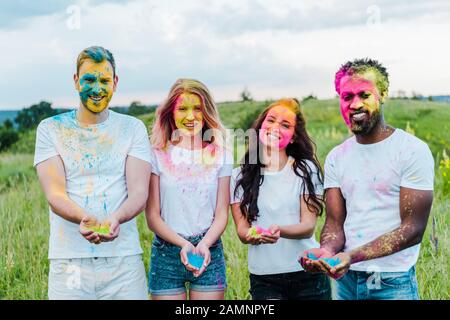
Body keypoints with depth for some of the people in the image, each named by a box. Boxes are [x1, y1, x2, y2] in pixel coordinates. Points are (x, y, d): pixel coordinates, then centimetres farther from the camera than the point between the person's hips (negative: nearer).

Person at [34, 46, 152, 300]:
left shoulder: (133, 128, 6)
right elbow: (54, 194, -6)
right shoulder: (51, 129, 5)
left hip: (123, 258, 1)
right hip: (69, 259, 0)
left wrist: (116, 219, -25)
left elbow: (139, 192, -4)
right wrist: (83, 219, -26)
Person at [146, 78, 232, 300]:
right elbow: (152, 216, -2)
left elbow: (221, 215, 3)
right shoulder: (159, 155, -1)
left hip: (208, 253, 1)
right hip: (166, 253, -1)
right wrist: (183, 244, -16)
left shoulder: (220, 155, 5)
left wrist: (204, 245, -15)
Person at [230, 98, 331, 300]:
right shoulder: (240, 176, 2)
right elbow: (241, 230, 0)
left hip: (308, 275, 0)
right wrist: (252, 235, -24)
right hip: (263, 278, 0)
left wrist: (280, 230, -27)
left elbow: (308, 226, -7)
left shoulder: (307, 169, -1)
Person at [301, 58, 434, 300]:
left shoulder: (413, 151, -10)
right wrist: (327, 251, -23)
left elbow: (413, 229, -15)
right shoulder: (336, 157, 6)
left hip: (393, 282, -4)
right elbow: (334, 223, 1)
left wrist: (352, 256, -26)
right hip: (345, 280, 4)